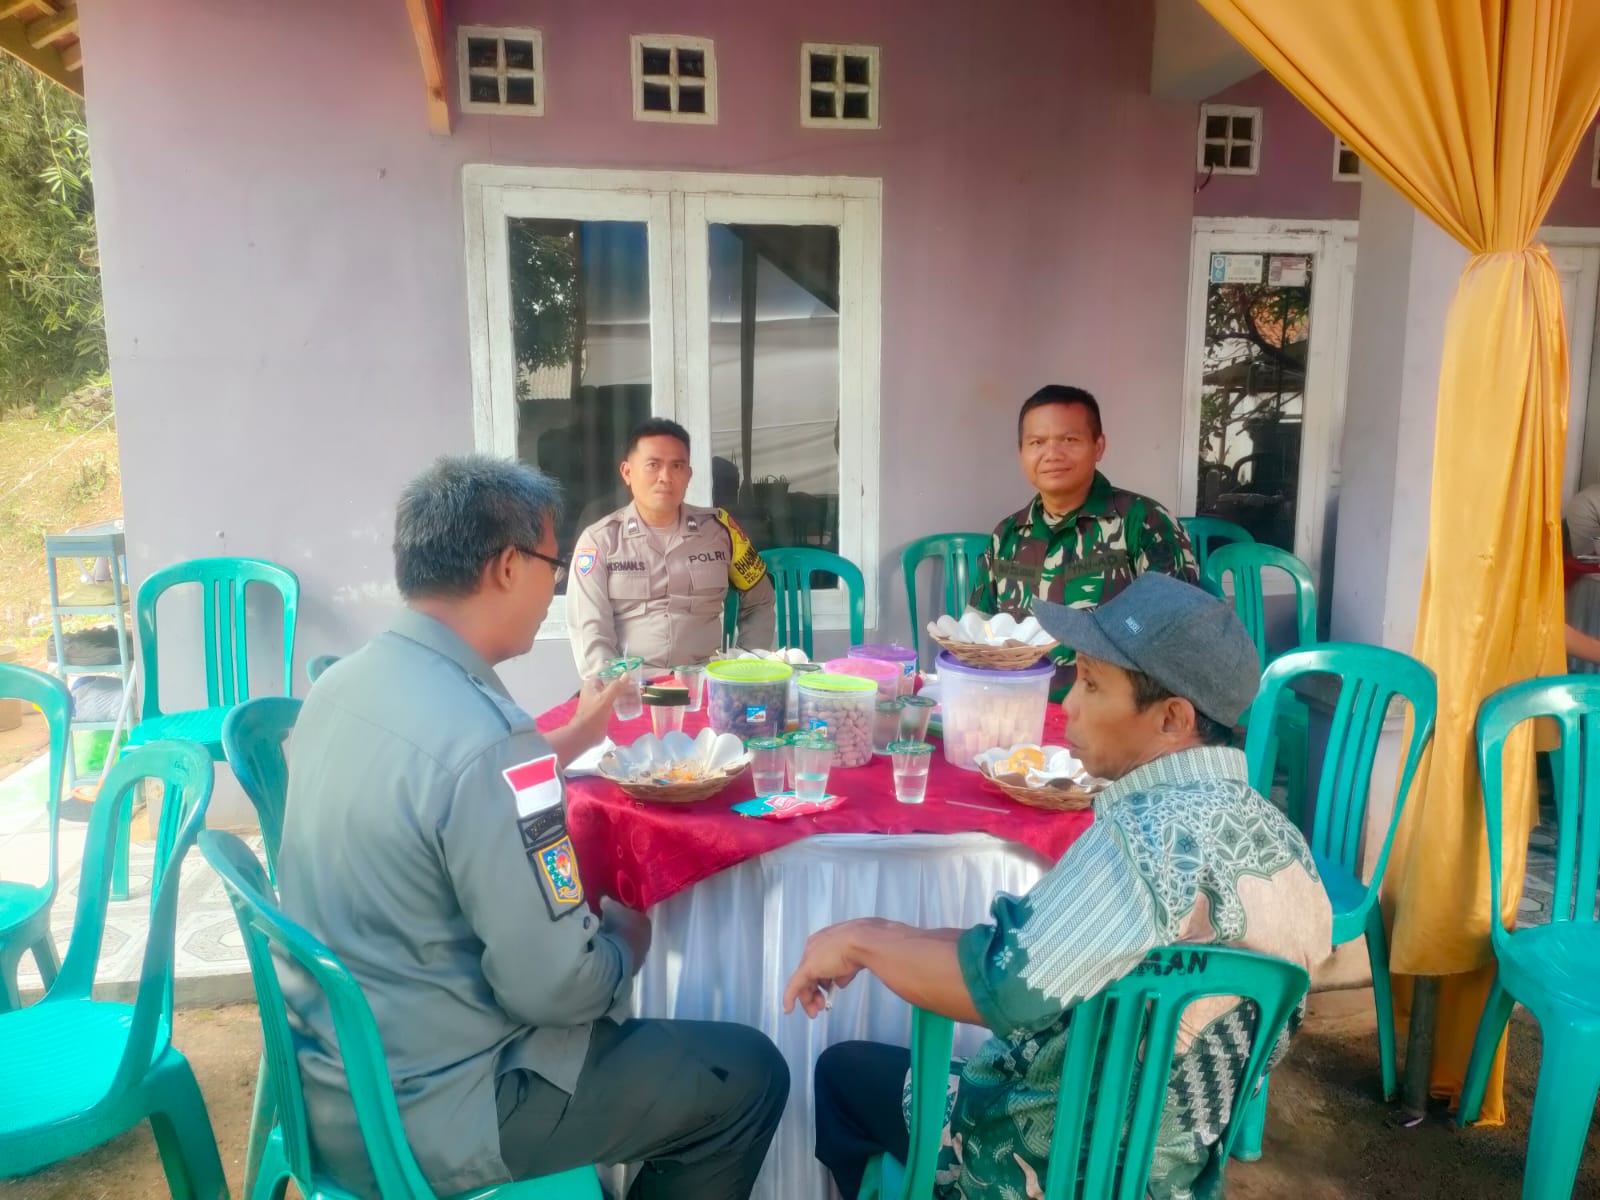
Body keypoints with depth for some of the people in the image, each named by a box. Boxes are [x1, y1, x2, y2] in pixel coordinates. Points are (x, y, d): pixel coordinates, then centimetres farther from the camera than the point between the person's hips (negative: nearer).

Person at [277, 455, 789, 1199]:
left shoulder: (346, 681, -2)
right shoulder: (483, 738, -30)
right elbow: (556, 988, -25)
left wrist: (578, 735, 19)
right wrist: (629, 938, -5)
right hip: (420, 1115, -9)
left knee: (603, 995, 29)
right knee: (748, 1074, 4)